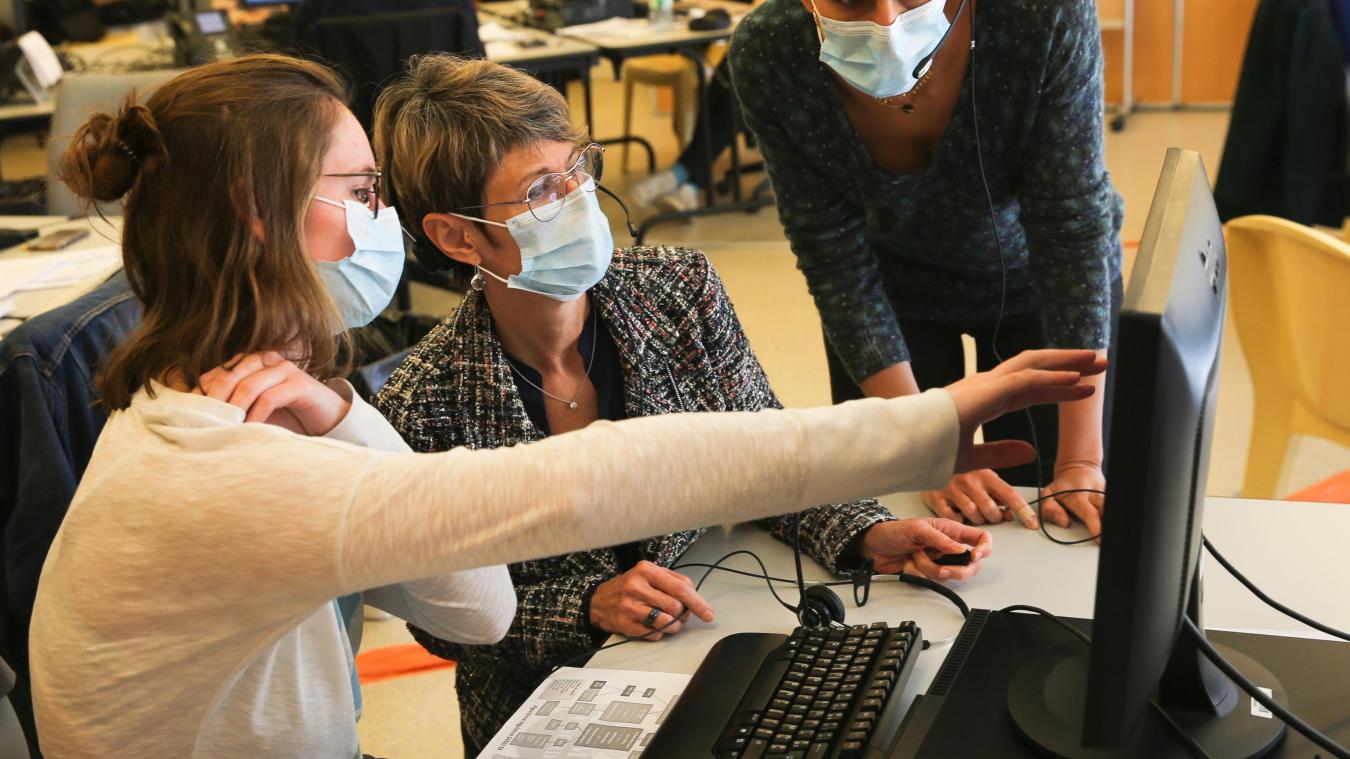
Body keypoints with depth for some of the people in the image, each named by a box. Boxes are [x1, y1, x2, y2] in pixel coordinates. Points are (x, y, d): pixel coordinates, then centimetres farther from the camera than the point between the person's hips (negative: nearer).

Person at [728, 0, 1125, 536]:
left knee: (1073, 523, 9)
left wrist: (1082, 463, -30)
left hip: (1033, 285, 0)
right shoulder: (765, 56, -29)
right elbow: (836, 262, -23)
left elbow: (1075, 231, -28)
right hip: (894, 290, 1)